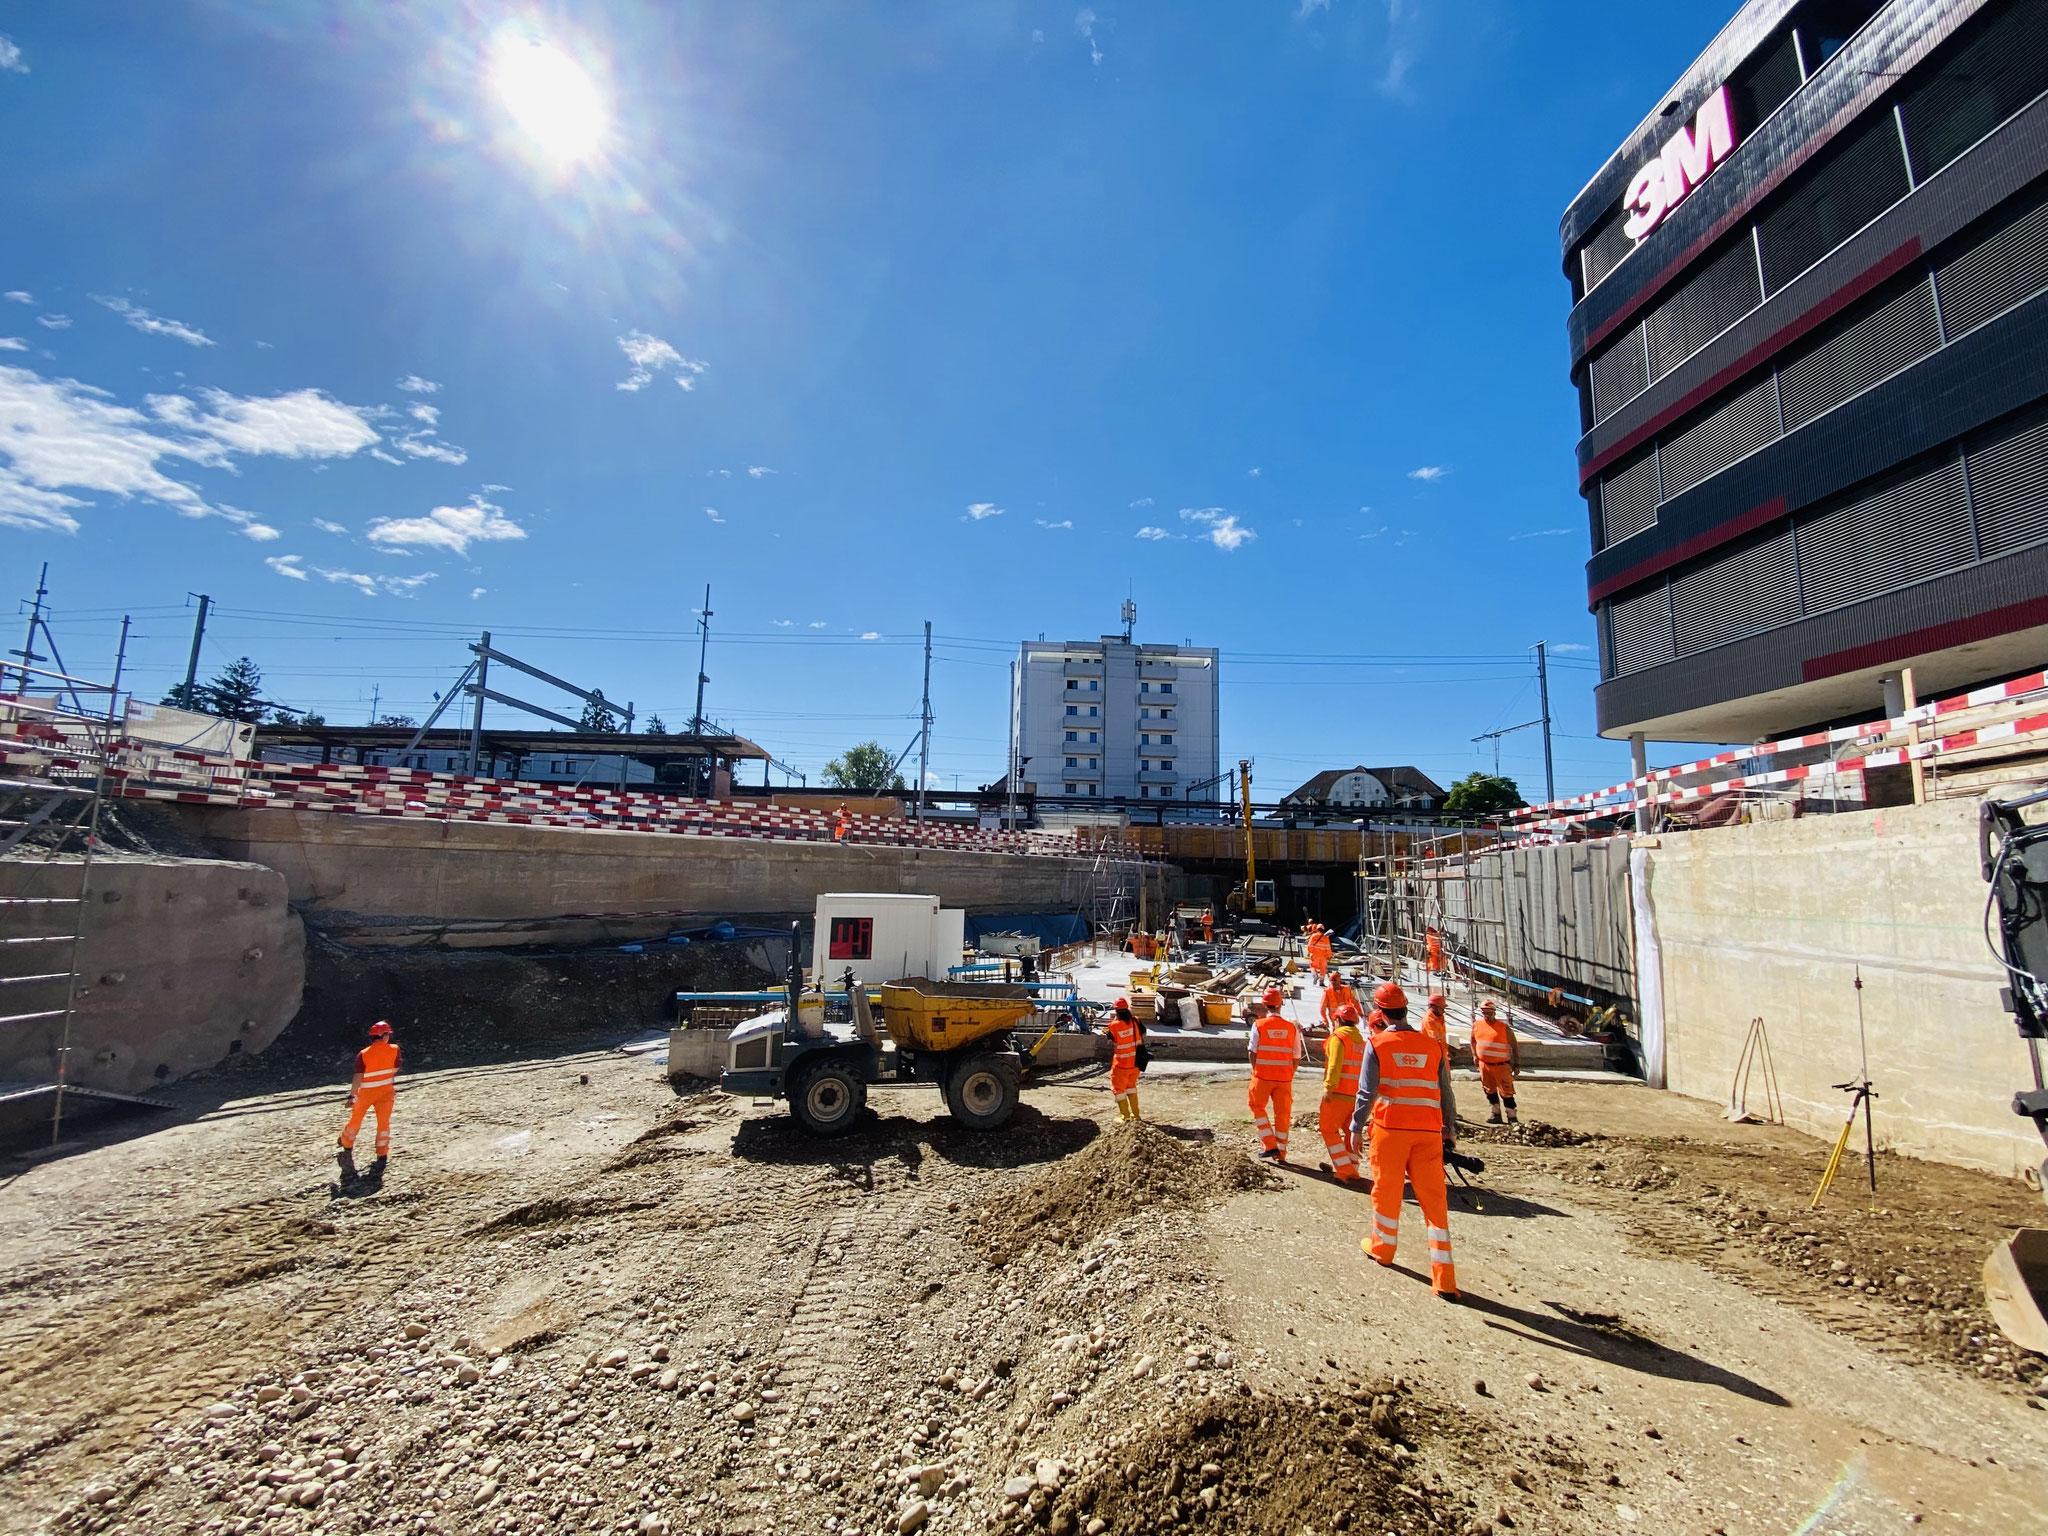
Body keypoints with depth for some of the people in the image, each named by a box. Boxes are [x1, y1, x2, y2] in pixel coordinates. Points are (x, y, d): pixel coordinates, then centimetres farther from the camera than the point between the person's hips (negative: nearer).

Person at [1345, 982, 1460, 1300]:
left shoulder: (1378, 1045, -6)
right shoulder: (1433, 1046, 3)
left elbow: (1367, 1092, -9)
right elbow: (1445, 1094, 8)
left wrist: (1356, 1129, -2)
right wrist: (1450, 1131, 20)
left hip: (1389, 1129, -2)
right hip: (1428, 1132, 2)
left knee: (1386, 1192, 14)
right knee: (1434, 1200, 5)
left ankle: (1382, 1249, 34)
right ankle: (1444, 1280, 4)